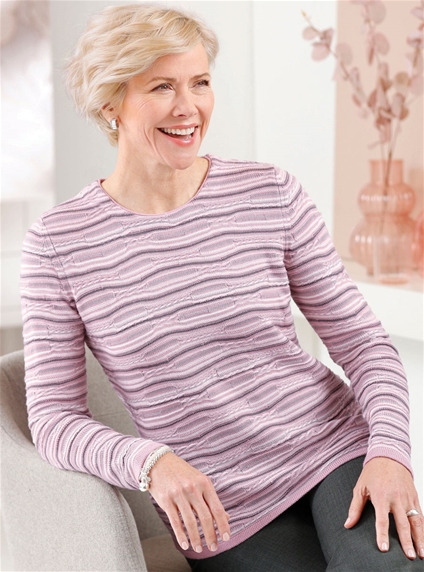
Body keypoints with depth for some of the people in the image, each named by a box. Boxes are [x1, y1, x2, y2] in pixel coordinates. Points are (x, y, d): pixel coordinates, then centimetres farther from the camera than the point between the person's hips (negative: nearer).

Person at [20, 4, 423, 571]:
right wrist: (149, 461, -25)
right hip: (216, 512, -1)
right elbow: (54, 417, -6)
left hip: (335, 452, 1)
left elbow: (363, 342, 1)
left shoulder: (272, 195, -2)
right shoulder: (58, 243, -6)